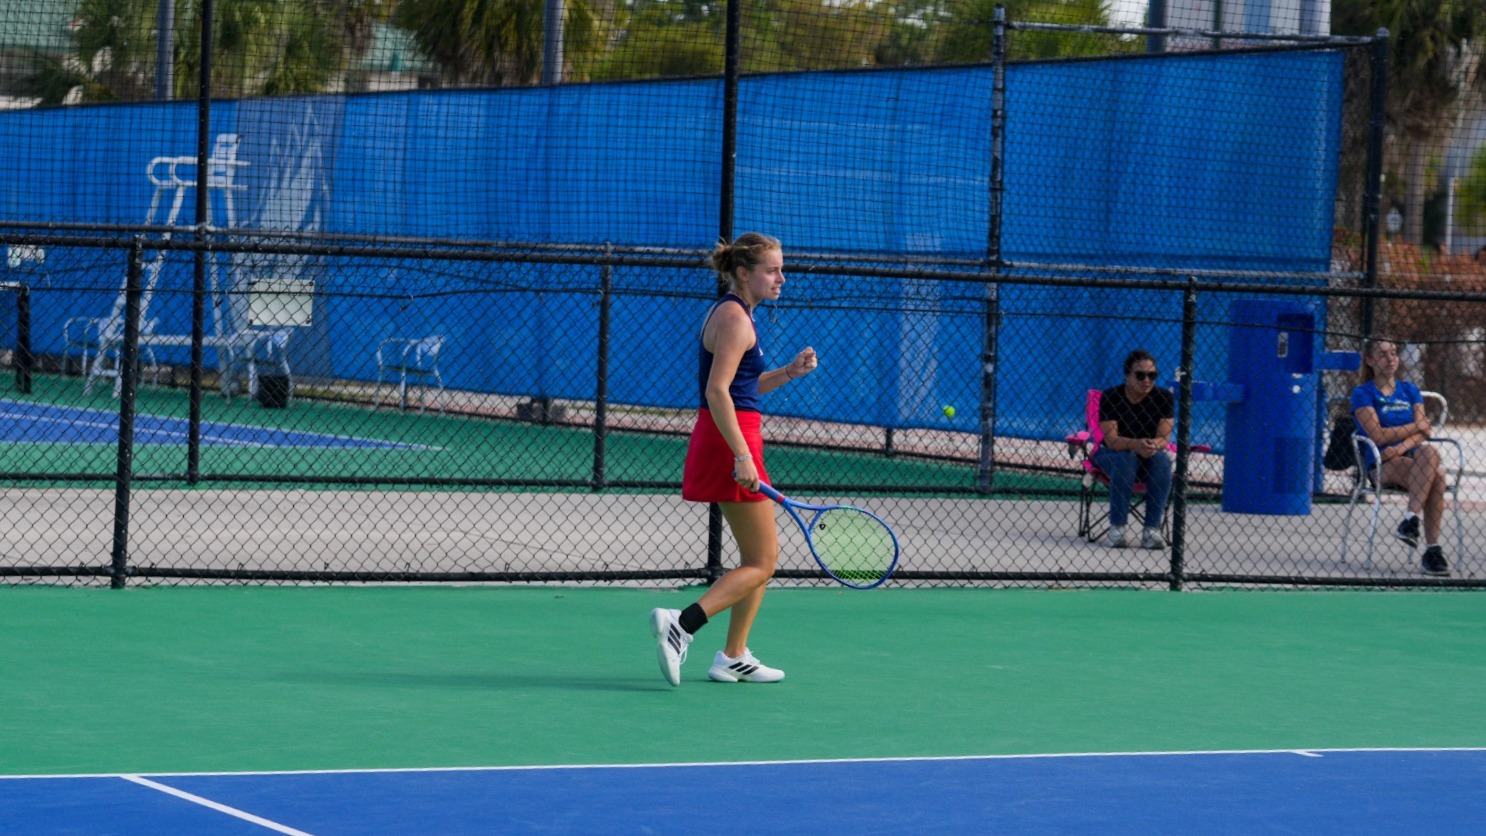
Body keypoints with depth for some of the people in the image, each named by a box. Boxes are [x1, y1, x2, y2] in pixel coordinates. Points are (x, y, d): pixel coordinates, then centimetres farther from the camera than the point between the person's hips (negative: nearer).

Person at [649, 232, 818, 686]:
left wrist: (789, 372, 10)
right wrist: (742, 456, -28)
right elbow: (717, 392, -22)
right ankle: (680, 623, -17)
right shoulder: (734, 318, -13)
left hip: (730, 440, 10)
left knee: (759, 558, 16)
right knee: (761, 563, -7)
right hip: (733, 438, -10)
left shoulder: (733, 314, 17)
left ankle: (733, 658, 18)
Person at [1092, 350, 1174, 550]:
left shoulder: (1164, 398, -6)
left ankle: (1152, 530, -31)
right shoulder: (1110, 397, -12)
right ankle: (1117, 528, -33)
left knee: (1162, 461, -31)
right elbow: (1111, 439, -22)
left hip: (1149, 457, 2)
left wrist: (1154, 445, -40)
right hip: (1110, 454, -2)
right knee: (1126, 459, -36)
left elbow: (1164, 438, -14)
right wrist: (1137, 444, -42)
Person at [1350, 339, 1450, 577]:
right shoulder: (1363, 394, 7)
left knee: (1437, 473, -34)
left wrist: (1403, 446, -14)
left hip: (1413, 458, 4)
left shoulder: (1410, 390, 21)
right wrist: (1416, 427, 1)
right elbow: (1378, 435, -6)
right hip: (1382, 466, -4)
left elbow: (1424, 432, 7)